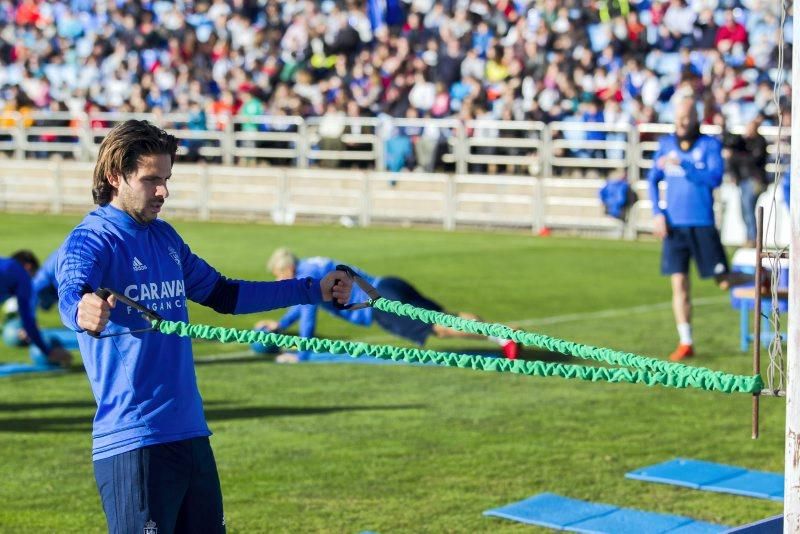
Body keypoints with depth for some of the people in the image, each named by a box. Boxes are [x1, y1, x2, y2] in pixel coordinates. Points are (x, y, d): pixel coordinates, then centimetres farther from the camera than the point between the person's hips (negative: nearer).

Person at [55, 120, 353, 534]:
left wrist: (314, 290, 27)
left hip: (191, 434, 8)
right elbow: (71, 293, -30)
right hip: (132, 443, -8)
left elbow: (223, 294, 27)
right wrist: (83, 312, -55)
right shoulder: (89, 242, -9)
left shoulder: (166, 238, 15)